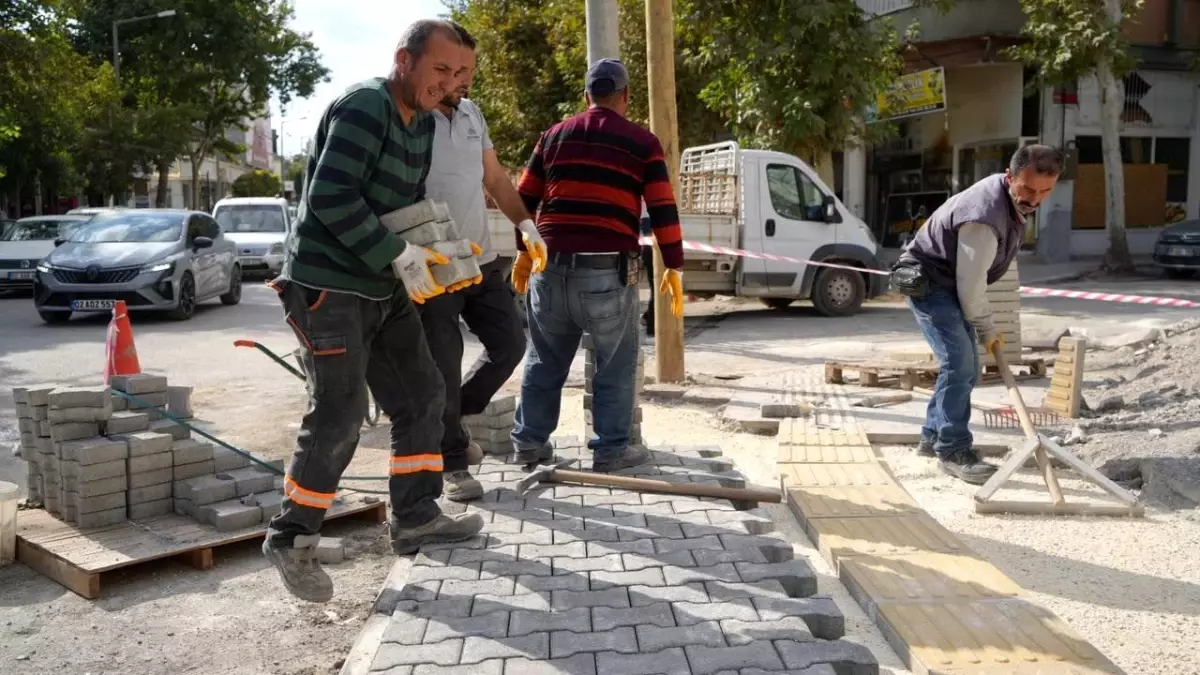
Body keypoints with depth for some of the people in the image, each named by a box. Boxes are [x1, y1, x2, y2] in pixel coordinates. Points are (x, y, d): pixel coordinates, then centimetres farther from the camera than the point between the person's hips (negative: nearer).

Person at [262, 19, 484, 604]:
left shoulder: (422, 124, 12)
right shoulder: (363, 107, -16)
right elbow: (331, 197, -24)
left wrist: (429, 253, -2)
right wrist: (402, 256, -23)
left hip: (386, 290, 9)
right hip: (327, 287, -9)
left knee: (421, 396, 10)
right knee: (337, 415, -8)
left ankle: (415, 518, 22)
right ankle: (290, 539, 9)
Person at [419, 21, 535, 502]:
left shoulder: (471, 113, 9)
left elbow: (495, 178, 18)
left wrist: (524, 222, 6)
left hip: (483, 260, 7)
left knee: (510, 343, 11)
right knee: (443, 369, 1)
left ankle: (451, 419, 31)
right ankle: (452, 464, 17)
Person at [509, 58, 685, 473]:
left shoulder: (554, 136, 13)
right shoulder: (642, 143, 2)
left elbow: (524, 199, 14)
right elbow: (663, 211, -1)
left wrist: (523, 252, 24)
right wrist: (673, 268, 4)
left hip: (552, 267, 4)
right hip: (608, 271, -4)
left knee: (544, 360, 15)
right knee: (616, 365, 8)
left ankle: (529, 441, 22)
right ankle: (610, 450, 11)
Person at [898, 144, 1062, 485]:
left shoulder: (1011, 195, -1)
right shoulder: (985, 217, -32)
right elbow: (971, 285, -25)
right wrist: (987, 330, -12)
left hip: (951, 282, 10)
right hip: (927, 279, -10)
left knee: (966, 366, 12)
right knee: (959, 361, -20)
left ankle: (933, 436, 24)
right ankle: (953, 450, -13)